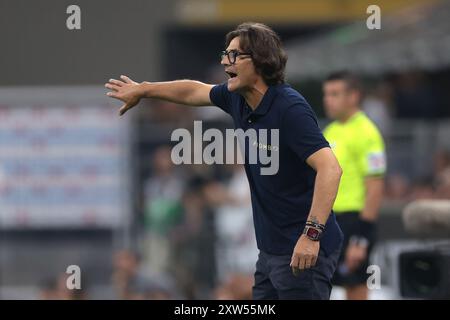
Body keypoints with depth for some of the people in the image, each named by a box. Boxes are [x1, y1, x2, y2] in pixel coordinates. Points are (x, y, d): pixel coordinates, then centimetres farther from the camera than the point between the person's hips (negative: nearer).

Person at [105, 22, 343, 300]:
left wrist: (311, 235, -34)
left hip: (303, 251, -9)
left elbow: (330, 168, -28)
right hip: (271, 250, 9)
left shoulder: (290, 108, -20)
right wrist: (142, 90, 38)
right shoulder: (237, 98, 6)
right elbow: (194, 91, 28)